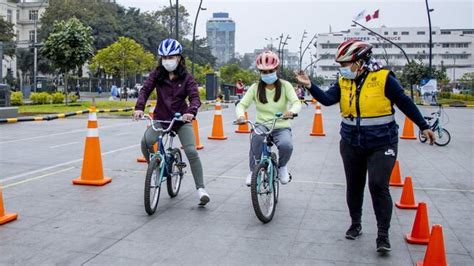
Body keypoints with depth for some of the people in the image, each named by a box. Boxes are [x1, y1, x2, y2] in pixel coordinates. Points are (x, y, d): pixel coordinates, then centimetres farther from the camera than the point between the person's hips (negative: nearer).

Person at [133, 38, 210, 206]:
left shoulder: (186, 77, -5)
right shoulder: (156, 75, 0)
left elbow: (195, 97, -15)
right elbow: (145, 90, -10)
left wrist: (191, 111, -37)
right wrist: (139, 107, -30)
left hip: (181, 120, -1)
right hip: (160, 118, 2)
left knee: (191, 152, -17)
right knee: (145, 142, -25)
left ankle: (200, 189, -8)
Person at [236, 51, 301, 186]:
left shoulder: (285, 86, -1)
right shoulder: (255, 88, 2)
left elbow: (296, 102, -13)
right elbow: (242, 104, -4)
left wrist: (291, 111, -38)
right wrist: (240, 115, -29)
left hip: (281, 127, -1)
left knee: (286, 145, -32)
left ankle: (282, 166, 4)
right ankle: (253, 171, 10)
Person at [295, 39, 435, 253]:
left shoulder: (383, 78, -9)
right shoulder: (343, 82, 3)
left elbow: (405, 103, -3)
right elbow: (327, 99, -10)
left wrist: (423, 126, 0)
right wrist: (309, 86, -24)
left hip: (381, 145, -5)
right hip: (352, 145, 5)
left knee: (378, 186, -11)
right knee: (354, 186, 13)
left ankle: (383, 235, 2)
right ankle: (355, 224, 32)